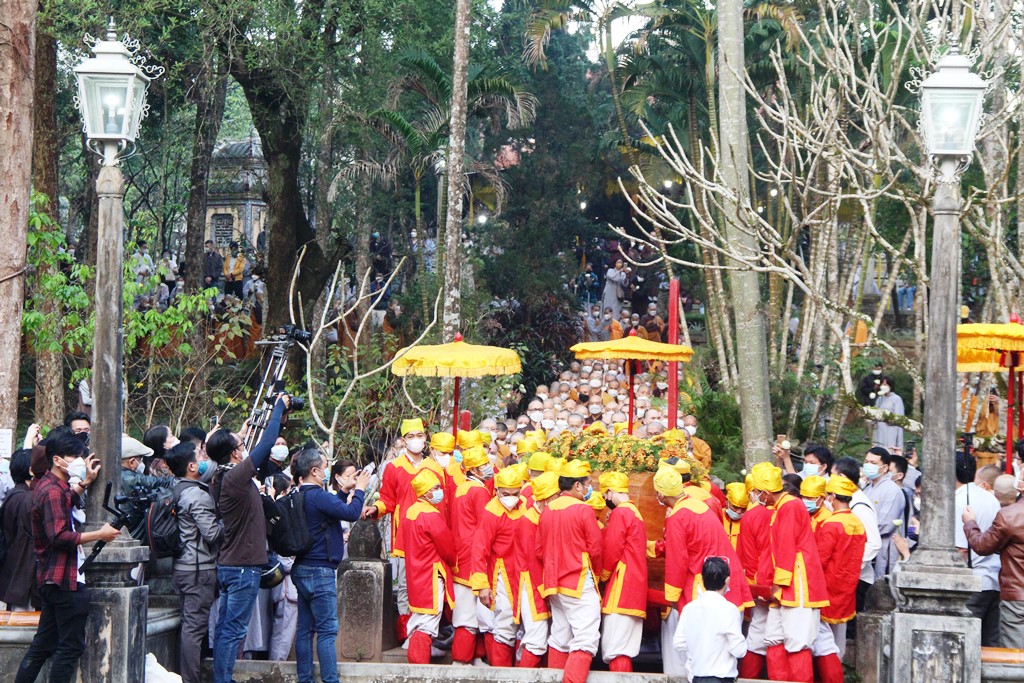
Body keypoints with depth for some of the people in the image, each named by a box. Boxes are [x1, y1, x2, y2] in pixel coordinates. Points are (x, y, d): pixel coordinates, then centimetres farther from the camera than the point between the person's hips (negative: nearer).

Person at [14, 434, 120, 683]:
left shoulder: (45, 486, 14)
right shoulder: (53, 491, -17)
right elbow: (60, 536, -25)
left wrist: (85, 483, 26)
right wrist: (100, 535, -19)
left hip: (51, 578, 10)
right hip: (66, 579, -10)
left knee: (43, 644, 15)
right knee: (71, 646, -4)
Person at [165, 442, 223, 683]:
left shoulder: (177, 490, 8)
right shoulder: (197, 495, -18)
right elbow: (212, 533, -20)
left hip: (183, 566, 9)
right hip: (199, 568, -9)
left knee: (190, 625, 16)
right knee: (195, 627, -6)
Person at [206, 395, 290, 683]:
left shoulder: (221, 479, 9)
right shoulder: (236, 476, -18)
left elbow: (263, 447, 22)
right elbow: (266, 444, -16)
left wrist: (278, 415, 22)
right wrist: (280, 407, -3)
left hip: (227, 565, 9)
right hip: (244, 567, -9)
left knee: (225, 629, 11)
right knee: (233, 630, -6)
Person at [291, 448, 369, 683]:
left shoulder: (301, 496, 10)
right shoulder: (317, 496, -18)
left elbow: (331, 507, 23)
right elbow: (351, 513, -21)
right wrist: (360, 489, -7)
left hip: (303, 569, 9)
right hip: (320, 570, -9)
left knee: (305, 628, 10)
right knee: (327, 630, -7)